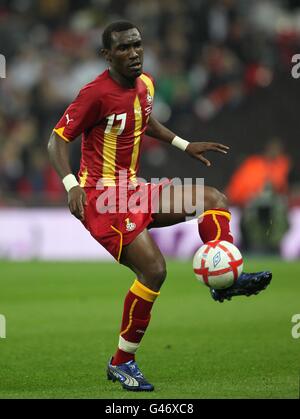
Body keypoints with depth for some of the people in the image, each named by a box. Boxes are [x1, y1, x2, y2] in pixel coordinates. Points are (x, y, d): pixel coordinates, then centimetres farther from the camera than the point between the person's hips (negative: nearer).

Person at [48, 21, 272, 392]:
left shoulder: (145, 84, 8)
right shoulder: (96, 94, -17)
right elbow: (58, 139, -16)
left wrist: (185, 146, 24)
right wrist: (71, 185, -30)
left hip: (132, 191, 9)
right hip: (103, 196, -9)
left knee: (214, 200, 3)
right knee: (154, 269, -19)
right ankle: (121, 363, -8)